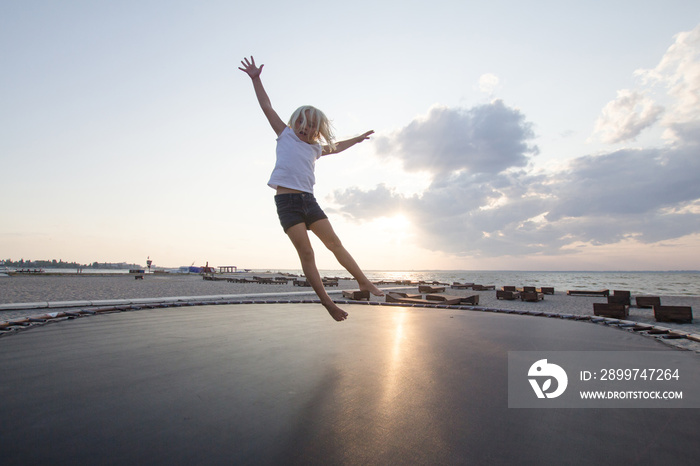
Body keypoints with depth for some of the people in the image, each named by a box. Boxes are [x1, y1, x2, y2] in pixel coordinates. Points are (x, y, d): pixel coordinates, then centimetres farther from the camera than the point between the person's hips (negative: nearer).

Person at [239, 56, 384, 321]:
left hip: (309, 200, 4)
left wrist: (357, 139, 49)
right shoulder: (285, 136, 12)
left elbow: (335, 147, 41)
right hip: (287, 201, -4)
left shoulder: (315, 148, 22)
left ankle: (363, 282, 11)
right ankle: (327, 303, -4)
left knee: (335, 243, 3)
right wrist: (255, 79, 11)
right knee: (306, 253, -9)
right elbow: (266, 106, 13)